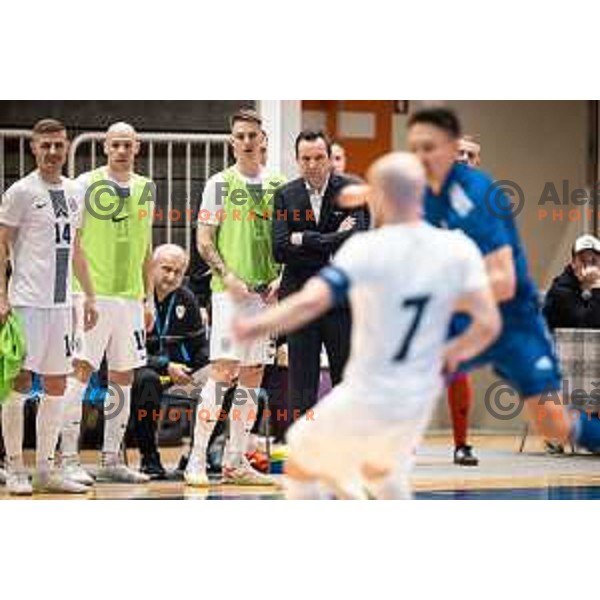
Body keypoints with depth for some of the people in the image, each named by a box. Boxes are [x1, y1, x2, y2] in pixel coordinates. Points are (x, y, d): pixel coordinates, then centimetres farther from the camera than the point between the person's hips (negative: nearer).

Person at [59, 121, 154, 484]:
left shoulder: (146, 189, 13)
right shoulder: (85, 185, -4)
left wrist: (149, 298, 17)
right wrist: (71, 292, -10)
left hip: (130, 296, 6)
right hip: (91, 294, -6)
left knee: (124, 378, 8)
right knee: (80, 372, -10)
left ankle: (111, 460, 16)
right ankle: (70, 460, -8)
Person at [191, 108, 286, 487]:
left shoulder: (278, 186, 12)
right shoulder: (220, 184, 2)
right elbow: (204, 241, 0)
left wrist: (280, 277, 0)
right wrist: (227, 275, -13)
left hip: (265, 292, 4)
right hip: (231, 290, -4)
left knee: (253, 376, 6)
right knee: (223, 370, -13)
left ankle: (236, 461, 12)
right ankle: (197, 460, -10)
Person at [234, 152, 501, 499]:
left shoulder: (366, 249, -20)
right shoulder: (458, 250, -8)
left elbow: (310, 302, -31)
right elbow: (488, 325, -10)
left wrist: (257, 326, -17)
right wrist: (454, 353, 10)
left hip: (366, 402, -5)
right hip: (420, 401, 5)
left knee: (301, 465, 21)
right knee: (378, 469, 35)